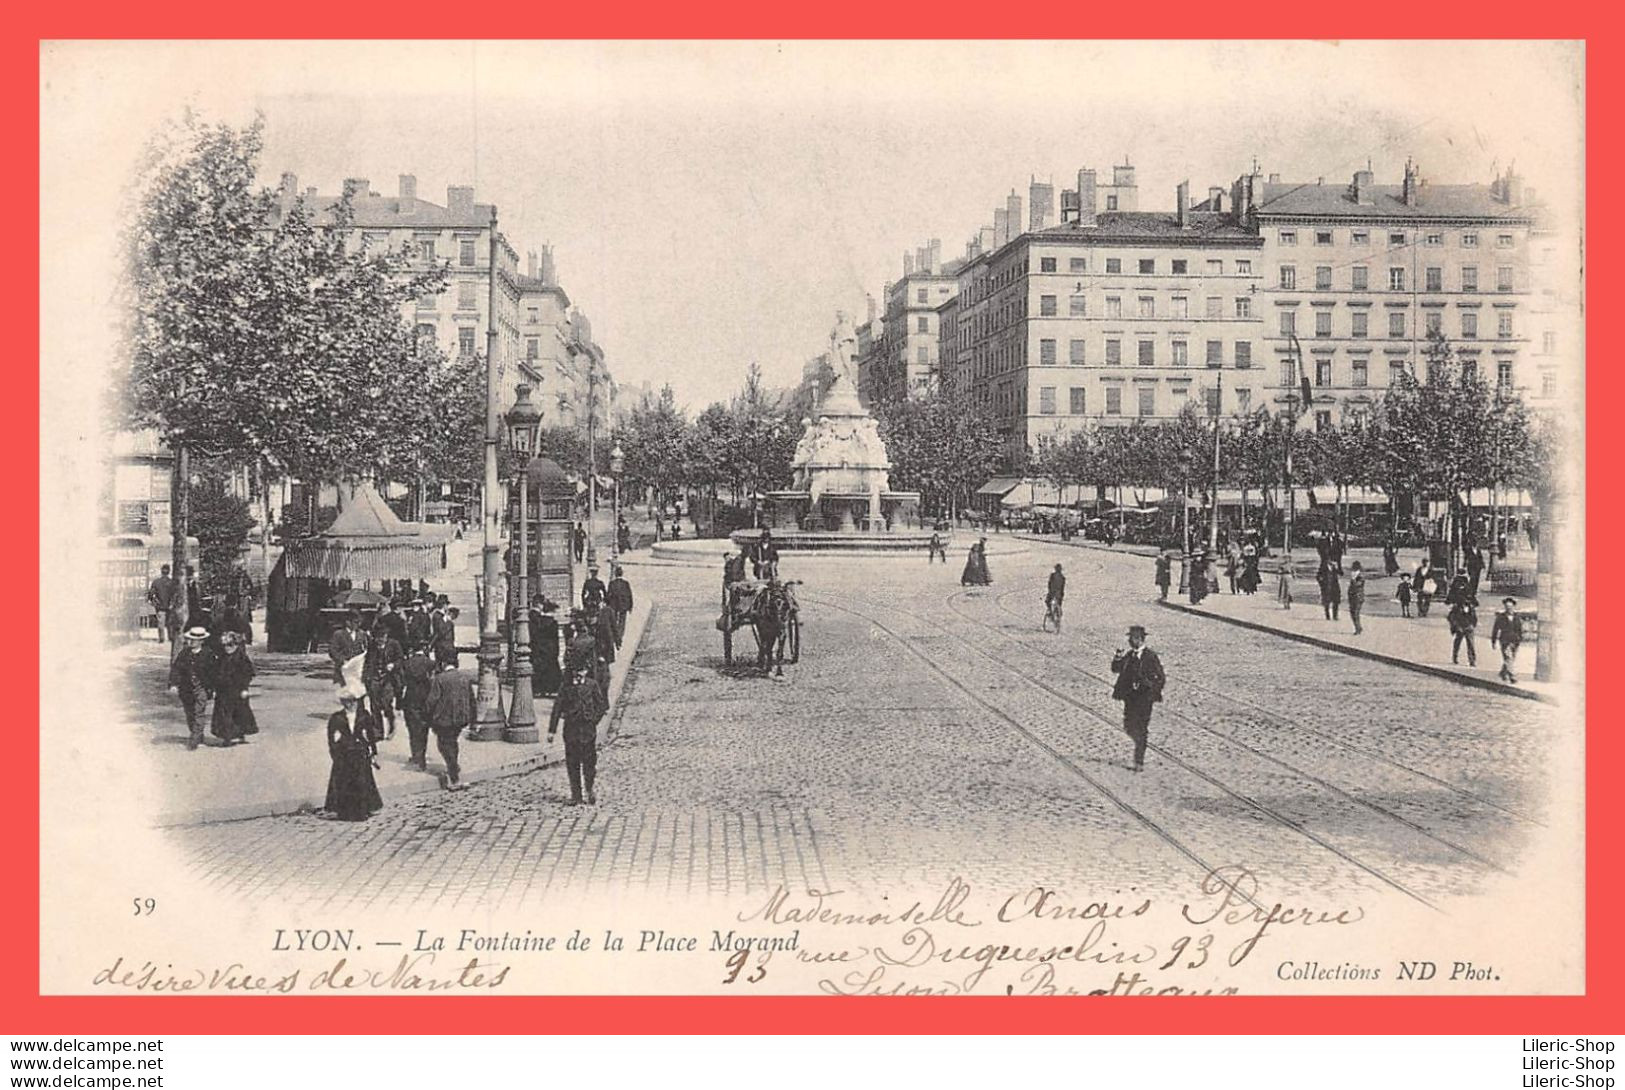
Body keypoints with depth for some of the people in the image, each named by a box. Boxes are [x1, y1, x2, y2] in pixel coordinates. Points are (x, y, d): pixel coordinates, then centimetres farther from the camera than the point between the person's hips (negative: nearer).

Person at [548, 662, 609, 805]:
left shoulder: (592, 685, 2)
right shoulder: (566, 685, 4)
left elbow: (603, 705, 8)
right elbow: (557, 708, 4)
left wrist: (594, 720, 1)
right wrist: (551, 730, 1)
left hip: (588, 729, -1)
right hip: (570, 729, 1)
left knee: (589, 761, -2)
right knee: (572, 763, 3)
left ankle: (590, 791, 14)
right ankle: (575, 795, 10)